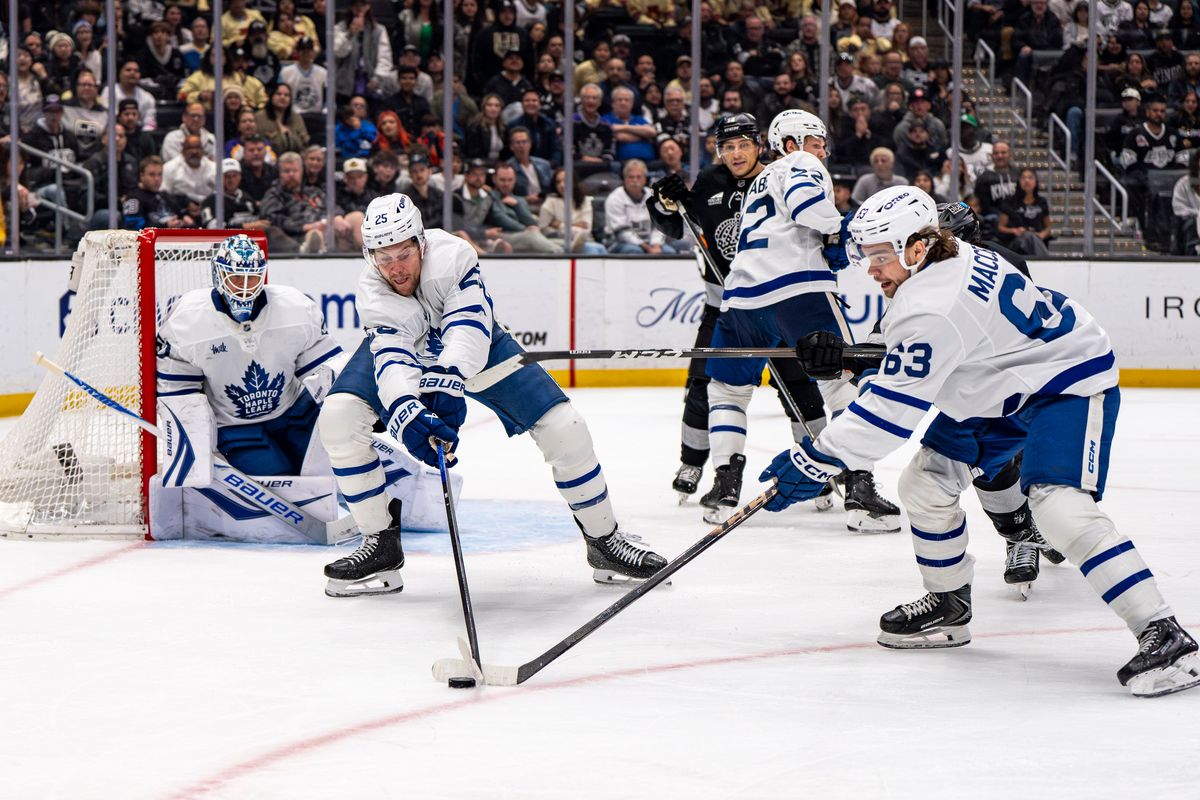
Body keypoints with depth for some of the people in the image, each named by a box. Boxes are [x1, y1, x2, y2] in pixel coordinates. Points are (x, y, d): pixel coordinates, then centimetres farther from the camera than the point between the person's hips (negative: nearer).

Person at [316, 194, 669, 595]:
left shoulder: (451, 255, -36)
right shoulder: (372, 293, -32)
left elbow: (470, 328, -48)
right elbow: (393, 358, -43)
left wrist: (446, 381, -66)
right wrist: (406, 414, -63)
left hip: (475, 346, -1)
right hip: (405, 347, 1)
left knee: (562, 426, -13)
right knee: (338, 418, -22)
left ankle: (604, 539, 8)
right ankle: (382, 547, -9)